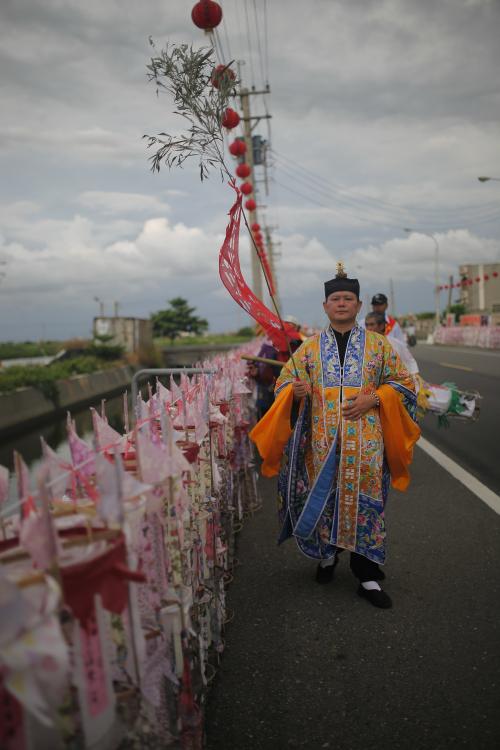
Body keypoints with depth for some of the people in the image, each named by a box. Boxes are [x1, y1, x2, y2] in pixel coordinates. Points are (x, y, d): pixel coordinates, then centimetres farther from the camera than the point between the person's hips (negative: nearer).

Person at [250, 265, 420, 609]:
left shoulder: (378, 344, 6)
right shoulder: (310, 347, 9)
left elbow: (403, 381, 8)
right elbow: (285, 380, 11)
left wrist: (374, 398, -10)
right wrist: (296, 390, -13)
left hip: (365, 441, -1)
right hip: (322, 440, 1)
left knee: (365, 501, -1)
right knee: (324, 497, 7)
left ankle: (368, 577, 10)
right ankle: (327, 554, 33)